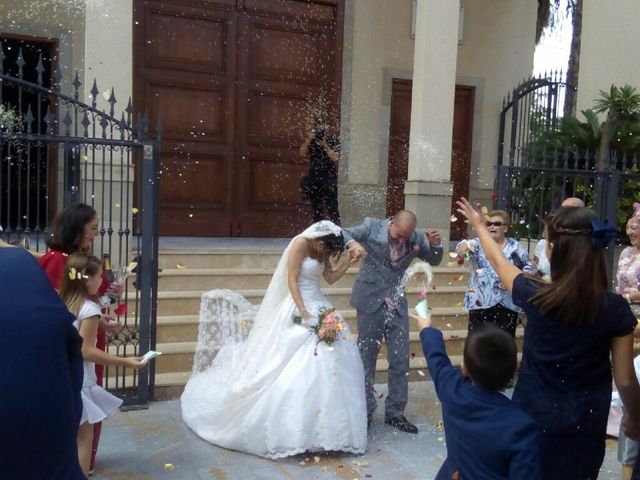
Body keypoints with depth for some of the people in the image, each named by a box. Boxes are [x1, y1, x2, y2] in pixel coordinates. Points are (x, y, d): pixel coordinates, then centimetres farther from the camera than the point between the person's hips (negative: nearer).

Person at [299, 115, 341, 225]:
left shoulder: (334, 140, 1)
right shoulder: (311, 140, 9)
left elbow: (336, 158, -10)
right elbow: (302, 153, -4)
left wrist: (325, 145, -15)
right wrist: (308, 139, -13)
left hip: (330, 180, -4)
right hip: (314, 180, 4)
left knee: (333, 211, -9)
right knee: (316, 211, 9)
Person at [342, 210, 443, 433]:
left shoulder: (416, 238, -4)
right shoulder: (372, 226, -12)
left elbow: (434, 260, 9)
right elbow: (342, 233, -8)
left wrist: (435, 244, -13)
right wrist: (352, 243, -31)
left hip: (397, 304, 3)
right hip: (371, 300, -3)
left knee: (400, 361, 7)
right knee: (366, 360, 8)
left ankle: (395, 412, 22)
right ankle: (365, 411, 22)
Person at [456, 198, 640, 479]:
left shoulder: (535, 296, -16)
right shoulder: (616, 308, -15)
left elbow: (498, 261, 4)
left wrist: (479, 225, 20)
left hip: (534, 417, -1)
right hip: (586, 424, 1)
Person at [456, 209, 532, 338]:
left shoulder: (515, 247, 5)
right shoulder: (478, 244, 0)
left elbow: (528, 268, 10)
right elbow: (461, 248, -21)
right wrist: (465, 246, -46)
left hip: (508, 305, 1)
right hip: (481, 303, -1)